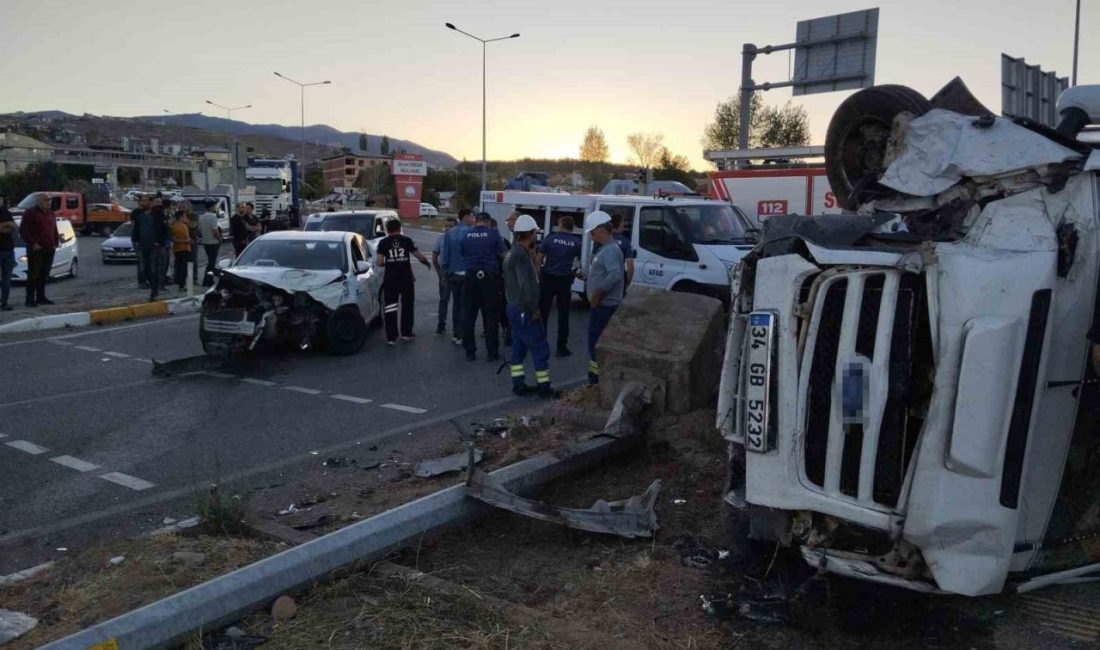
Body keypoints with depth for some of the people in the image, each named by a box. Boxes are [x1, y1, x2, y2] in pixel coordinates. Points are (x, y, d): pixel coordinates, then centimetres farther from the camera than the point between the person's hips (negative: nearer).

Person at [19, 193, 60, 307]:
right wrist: (32, 243, -15)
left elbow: (54, 231, 25)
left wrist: (56, 243, 10)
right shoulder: (30, 213, -3)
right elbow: (23, 230, -7)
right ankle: (30, 299, -5)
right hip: (35, 249, -6)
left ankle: (41, 297, 17)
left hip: (49, 249, 6)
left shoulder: (51, 214, 17)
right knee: (33, 274, -6)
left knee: (44, 275, 9)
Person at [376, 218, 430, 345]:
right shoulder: (407, 240, 0)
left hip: (390, 279, -1)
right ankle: (406, 333, 23)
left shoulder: (383, 243, -1)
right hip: (406, 279, 1)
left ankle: (391, 337, -1)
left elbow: (379, 262, -5)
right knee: (407, 306, 17)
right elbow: (418, 255, 0)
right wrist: (426, 262, 20)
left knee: (390, 308, 3)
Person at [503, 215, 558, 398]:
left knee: (518, 348, 13)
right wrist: (534, 309, -19)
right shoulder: (522, 255, -20)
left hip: (515, 308, 10)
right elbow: (526, 286, -26)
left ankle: (518, 384, 17)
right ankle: (544, 387, 3)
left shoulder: (512, 253, 12)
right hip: (525, 310, -10)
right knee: (540, 348, -2)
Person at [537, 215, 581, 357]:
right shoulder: (577, 242, 0)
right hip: (565, 280, 0)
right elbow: (580, 261, 8)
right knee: (563, 314, 5)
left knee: (543, 311, 10)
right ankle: (561, 347, 6)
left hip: (548, 278, 0)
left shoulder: (550, 238, -2)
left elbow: (540, 258, -1)